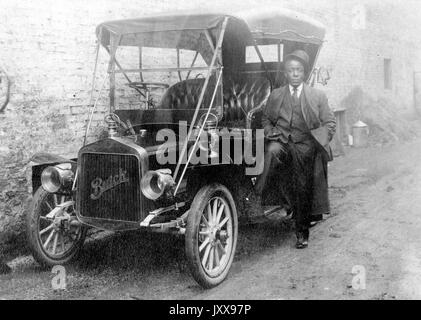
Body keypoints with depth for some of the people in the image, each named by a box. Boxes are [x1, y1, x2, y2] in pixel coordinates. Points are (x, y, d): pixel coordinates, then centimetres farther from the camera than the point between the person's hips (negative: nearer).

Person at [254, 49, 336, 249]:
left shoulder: (318, 96, 8)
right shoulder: (275, 95, 12)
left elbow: (330, 123, 9)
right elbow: (266, 118, 19)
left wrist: (319, 138, -9)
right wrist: (270, 131, -2)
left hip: (305, 146, 0)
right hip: (281, 142, 0)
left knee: (302, 190, 3)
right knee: (271, 151, -37)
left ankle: (302, 233, 18)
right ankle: (255, 193, -39)